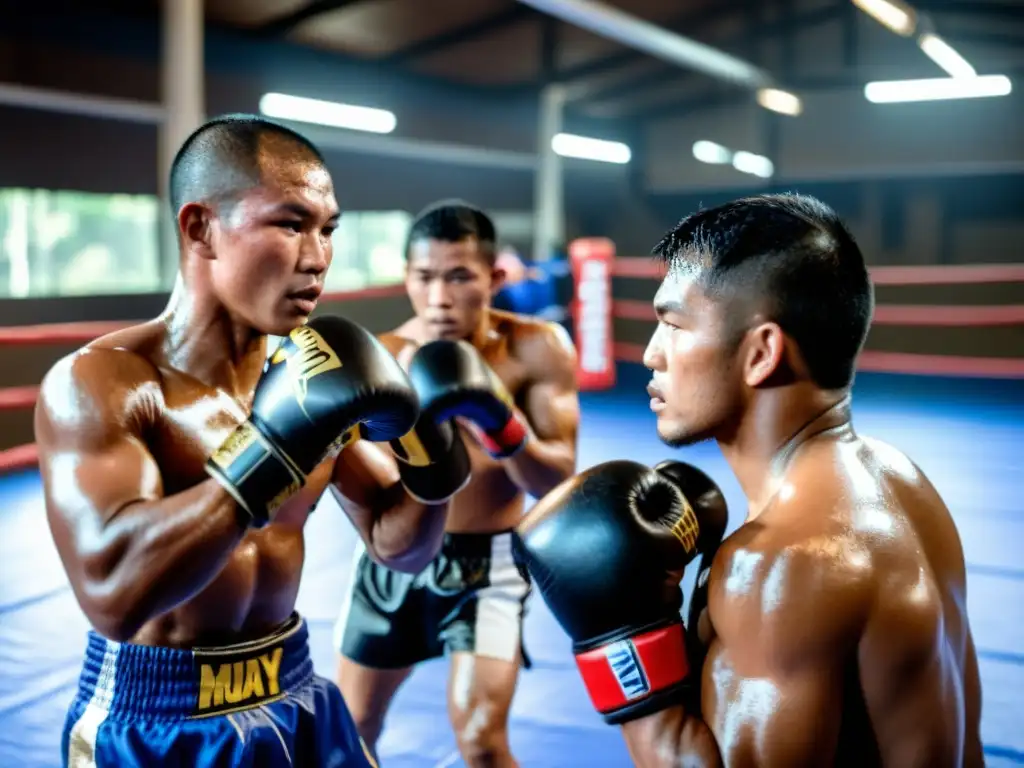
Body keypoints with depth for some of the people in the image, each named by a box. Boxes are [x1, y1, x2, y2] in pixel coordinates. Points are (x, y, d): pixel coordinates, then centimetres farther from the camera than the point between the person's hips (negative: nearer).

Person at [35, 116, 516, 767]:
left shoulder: (314, 372, -2)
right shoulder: (97, 383, -17)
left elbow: (399, 547, 6)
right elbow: (112, 592, -32)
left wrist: (430, 457, -14)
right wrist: (278, 438, -32)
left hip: (298, 703, 5)